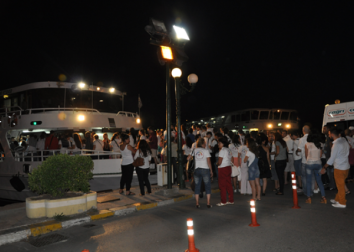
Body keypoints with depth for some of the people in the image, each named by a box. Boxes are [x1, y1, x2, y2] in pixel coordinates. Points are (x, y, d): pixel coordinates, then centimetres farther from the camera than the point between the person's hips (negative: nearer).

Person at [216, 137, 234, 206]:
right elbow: (231, 159, 15)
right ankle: (231, 200, 18)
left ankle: (223, 201, 5)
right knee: (229, 184, 12)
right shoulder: (228, 150, 12)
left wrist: (217, 164, 2)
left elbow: (219, 162, -19)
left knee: (222, 185, 0)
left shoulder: (222, 150, -15)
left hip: (223, 169, -9)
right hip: (228, 167, 9)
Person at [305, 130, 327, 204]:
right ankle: (324, 198, 13)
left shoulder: (307, 144, -9)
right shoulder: (320, 144, 0)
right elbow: (320, 155, 8)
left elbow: (306, 156, 2)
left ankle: (309, 198, 9)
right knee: (319, 181, 13)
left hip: (309, 163, -3)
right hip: (318, 163, 3)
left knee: (309, 181, 5)